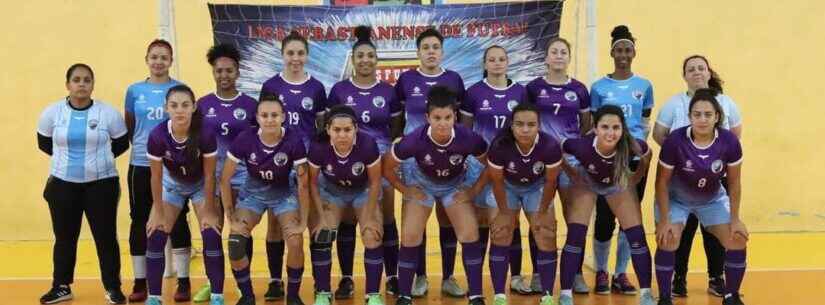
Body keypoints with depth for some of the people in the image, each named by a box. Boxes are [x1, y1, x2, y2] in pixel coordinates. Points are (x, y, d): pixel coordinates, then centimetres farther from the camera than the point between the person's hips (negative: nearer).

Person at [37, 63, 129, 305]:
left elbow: (121, 144, 5)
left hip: (101, 183, -1)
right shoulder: (52, 112, -3)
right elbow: (44, 143, 12)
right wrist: (66, 156, 12)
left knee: (106, 237, 2)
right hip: (63, 184, 2)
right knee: (64, 237, 10)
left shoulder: (108, 113, -7)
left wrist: (99, 158, 5)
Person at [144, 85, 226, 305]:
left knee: (212, 235, -12)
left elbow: (209, 176, -20)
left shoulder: (206, 134, -33)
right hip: (171, 184, 1)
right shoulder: (157, 135, -30)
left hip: (201, 185, -1)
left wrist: (209, 211, -13)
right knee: (155, 236, -7)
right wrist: (158, 213, -9)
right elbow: (156, 177, -16)